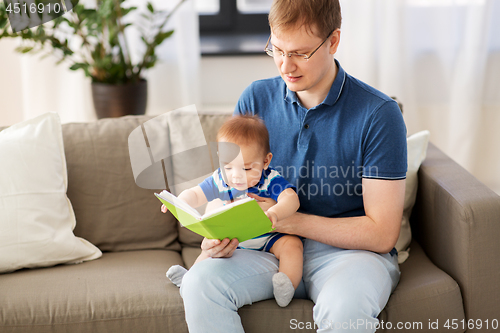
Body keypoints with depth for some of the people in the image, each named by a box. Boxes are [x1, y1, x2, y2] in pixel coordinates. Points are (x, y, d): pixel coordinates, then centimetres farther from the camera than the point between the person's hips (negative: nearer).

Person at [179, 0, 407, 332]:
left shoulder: (379, 114, -11)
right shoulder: (255, 99, 2)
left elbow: (382, 234, -13)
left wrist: (288, 220, -20)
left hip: (349, 249, -3)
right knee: (198, 285, -24)